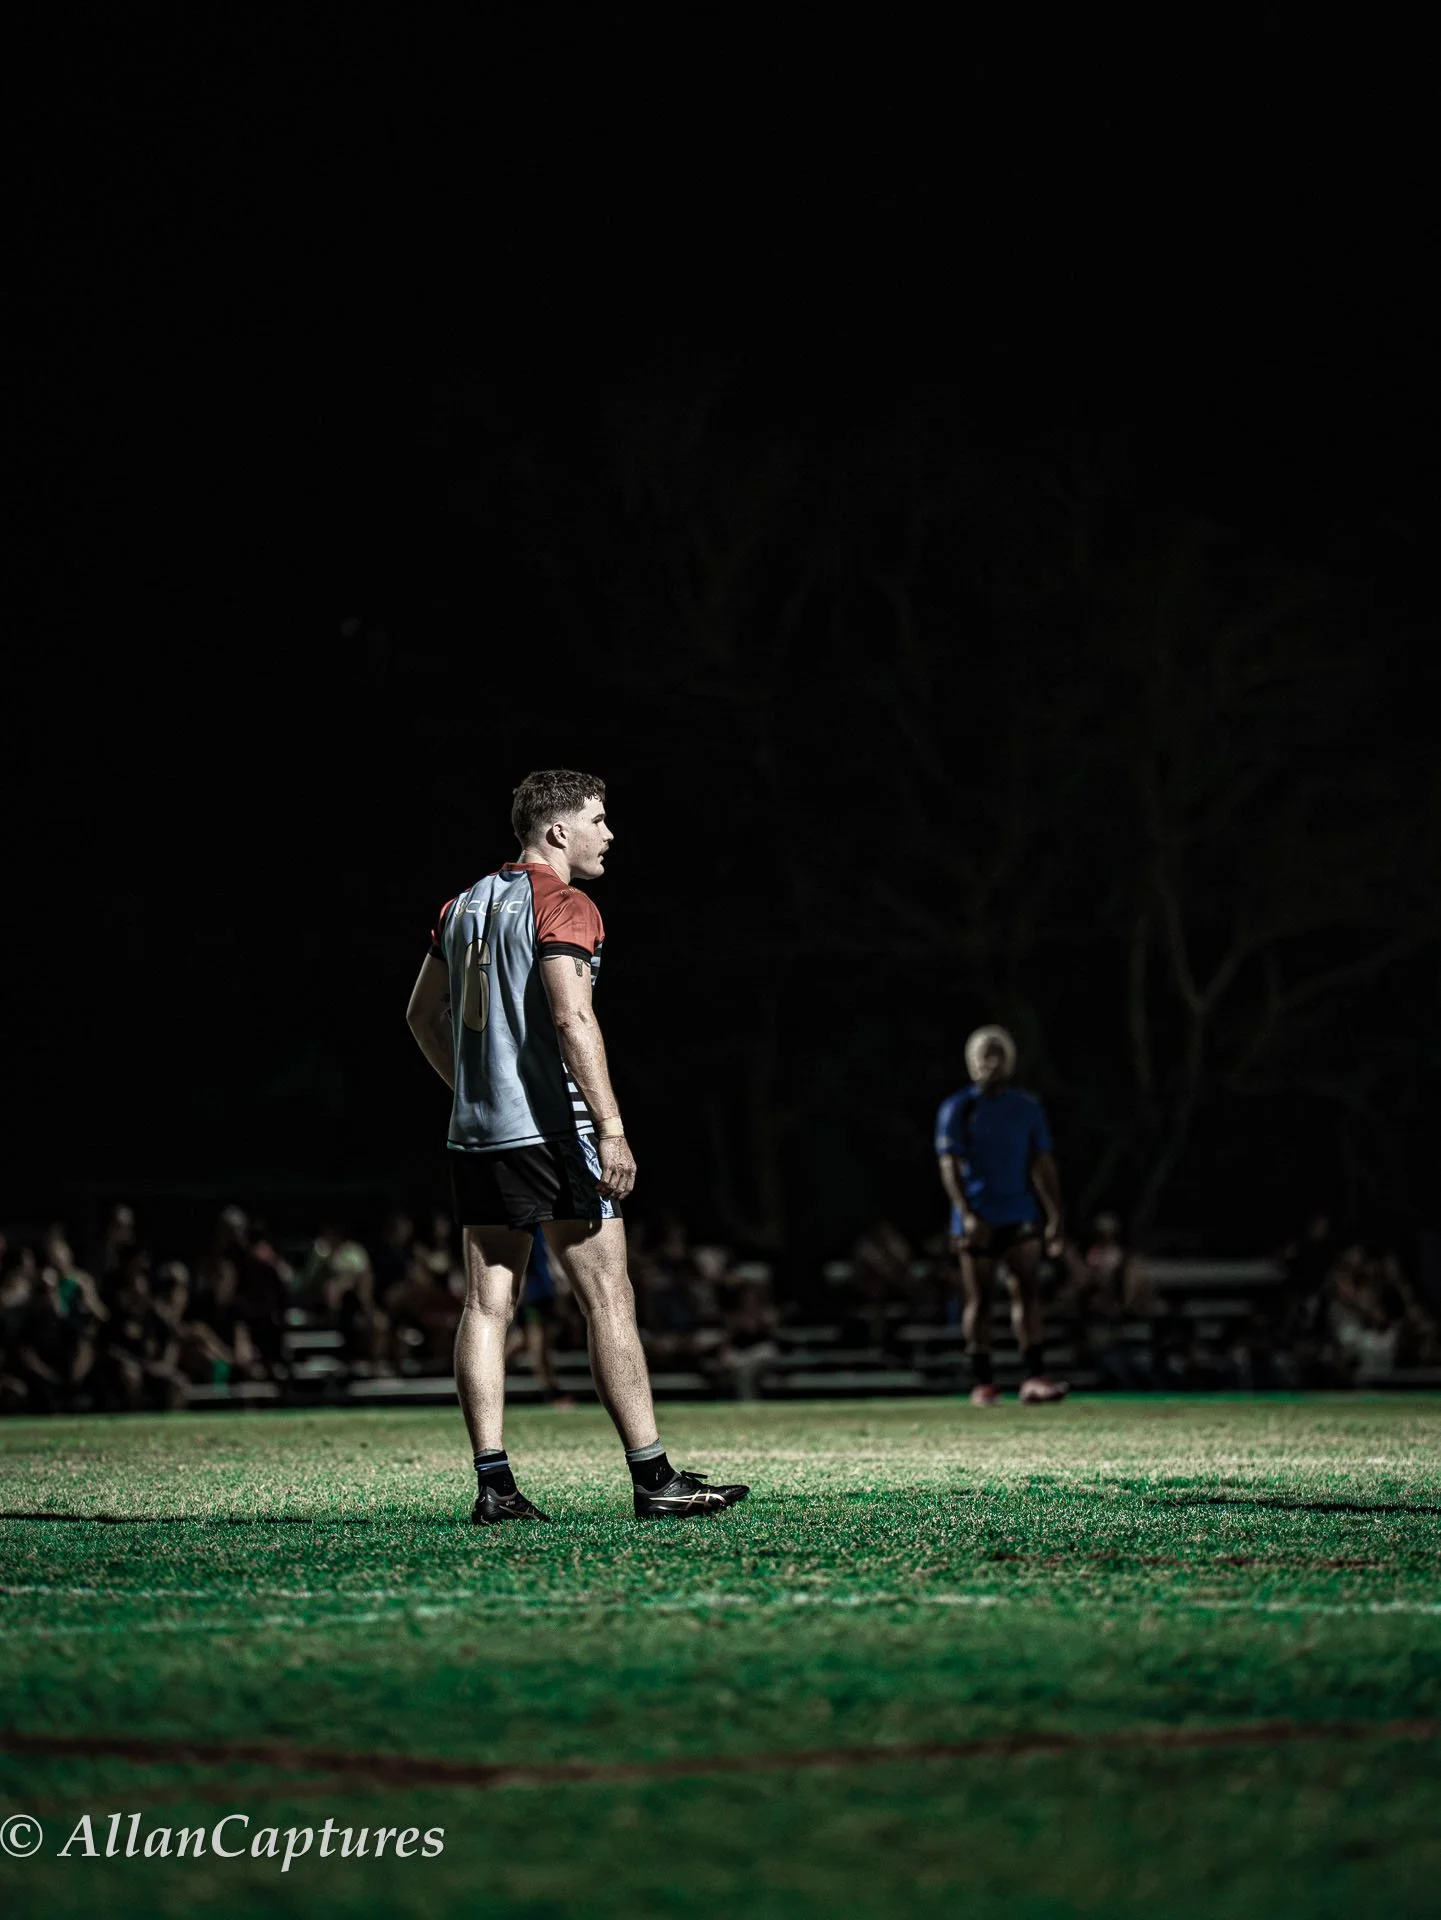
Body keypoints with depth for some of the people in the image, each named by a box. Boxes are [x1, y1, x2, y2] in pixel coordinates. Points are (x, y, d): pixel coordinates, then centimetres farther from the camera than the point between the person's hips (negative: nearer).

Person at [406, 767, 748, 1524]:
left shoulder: (463, 906, 16)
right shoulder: (563, 907, -9)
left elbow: (422, 1016, 22)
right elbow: (571, 1017, -20)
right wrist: (611, 1129, -22)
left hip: (474, 1135, 8)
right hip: (551, 1132, -8)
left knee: (486, 1304, 5)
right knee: (608, 1299, -3)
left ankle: (493, 1483, 1)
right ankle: (653, 1479, -2)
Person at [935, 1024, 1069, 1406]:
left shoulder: (1028, 1108, 8)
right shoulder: (958, 1109, -2)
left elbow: (1042, 1166, 8)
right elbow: (949, 1166, -8)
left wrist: (1054, 1219, 3)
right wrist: (967, 1214, -19)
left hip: (1021, 1215, 3)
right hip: (977, 1220, -3)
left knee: (1026, 1291, -7)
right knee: (979, 1299, 1)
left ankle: (1034, 1377, -12)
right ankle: (982, 1382, 7)